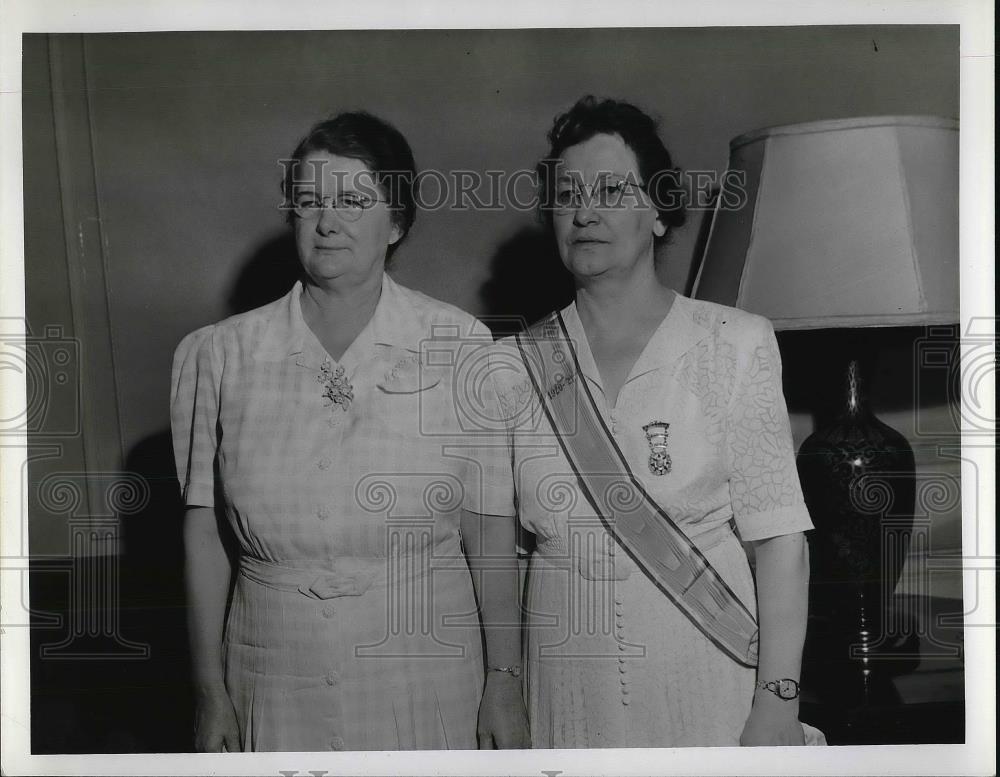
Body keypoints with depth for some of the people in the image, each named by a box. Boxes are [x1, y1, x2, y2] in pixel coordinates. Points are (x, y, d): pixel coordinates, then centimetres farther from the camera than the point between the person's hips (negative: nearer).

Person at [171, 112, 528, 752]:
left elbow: (489, 527, -3)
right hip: (275, 689, 1)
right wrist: (211, 691, 3)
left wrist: (505, 680, -3)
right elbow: (204, 528, 2)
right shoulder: (219, 355, -2)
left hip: (426, 680, -1)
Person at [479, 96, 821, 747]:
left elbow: (779, 537, -8)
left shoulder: (737, 345, -6)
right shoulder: (511, 368, 1)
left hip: (711, 692, -2)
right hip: (570, 699, 2)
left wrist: (777, 704, -14)